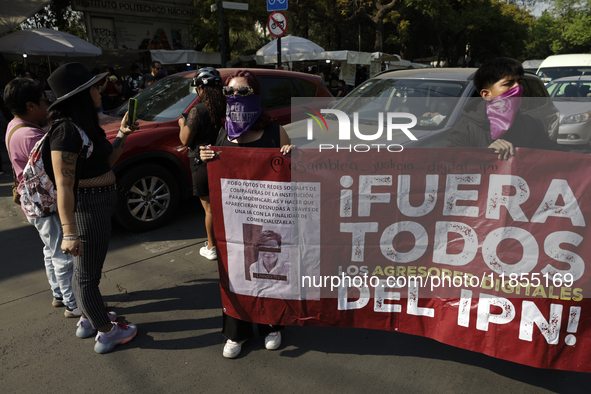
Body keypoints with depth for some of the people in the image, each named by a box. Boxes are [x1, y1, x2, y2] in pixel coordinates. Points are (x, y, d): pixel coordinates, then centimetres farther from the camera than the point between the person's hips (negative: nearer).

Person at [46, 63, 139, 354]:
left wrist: (122, 134, 9)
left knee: (85, 269, 24)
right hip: (87, 208, -10)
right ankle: (106, 333, 23)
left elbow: (107, 160, 17)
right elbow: (63, 185, -26)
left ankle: (88, 320, 44)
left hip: (98, 204, 10)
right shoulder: (67, 131, -22)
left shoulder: (83, 126, 9)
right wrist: (69, 232, -28)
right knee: (88, 275, 6)